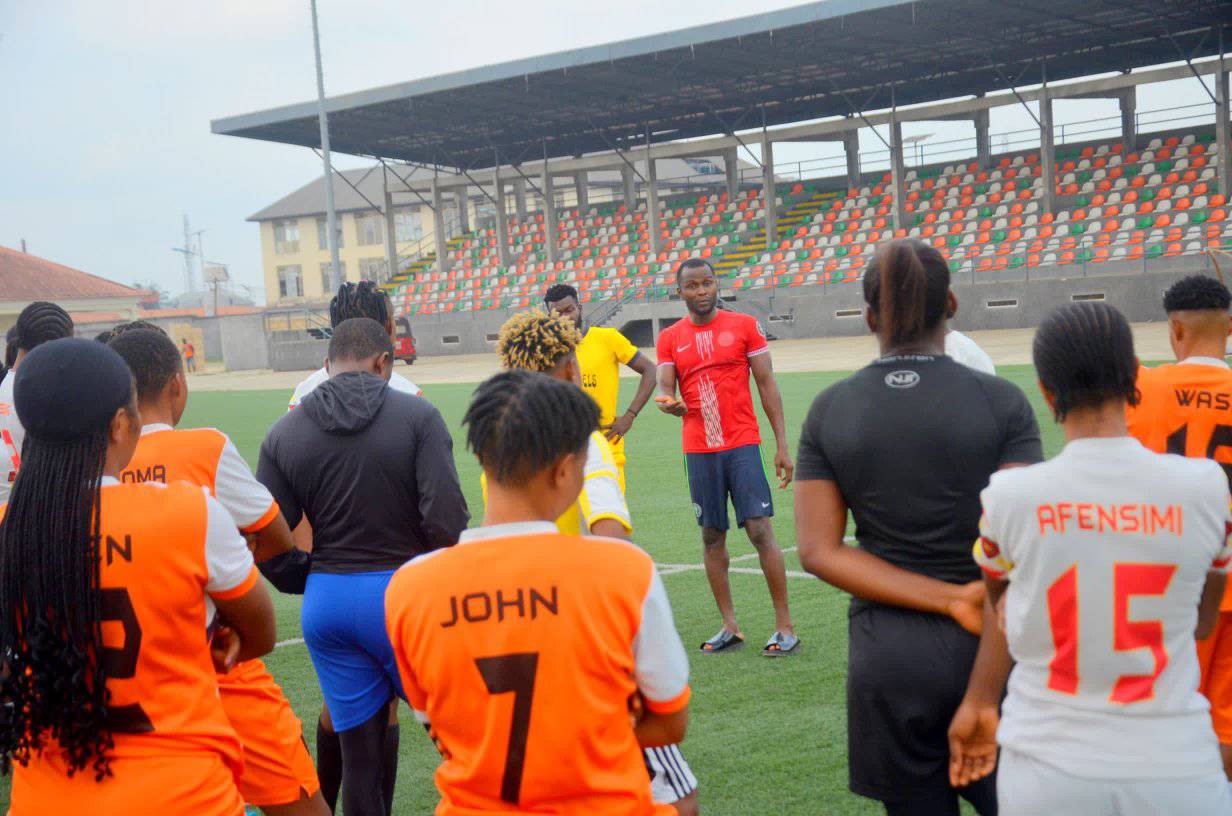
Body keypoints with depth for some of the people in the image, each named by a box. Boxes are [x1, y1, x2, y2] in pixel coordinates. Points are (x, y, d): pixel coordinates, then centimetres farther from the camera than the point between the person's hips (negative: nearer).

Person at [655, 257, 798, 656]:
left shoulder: (744, 326, 2)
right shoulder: (670, 338, 7)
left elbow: (767, 384, 2)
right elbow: (665, 390, 4)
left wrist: (782, 445, -2)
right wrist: (668, 402, -22)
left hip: (743, 446, -3)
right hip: (698, 451, 3)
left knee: (760, 530, -7)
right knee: (712, 536, 6)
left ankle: (785, 626, 0)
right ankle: (729, 626, 16)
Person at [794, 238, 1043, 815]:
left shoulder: (829, 411, -1)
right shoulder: (1001, 402, -7)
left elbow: (819, 551, -7)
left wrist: (950, 600, -11)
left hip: (885, 656, 2)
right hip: (989, 651, -2)